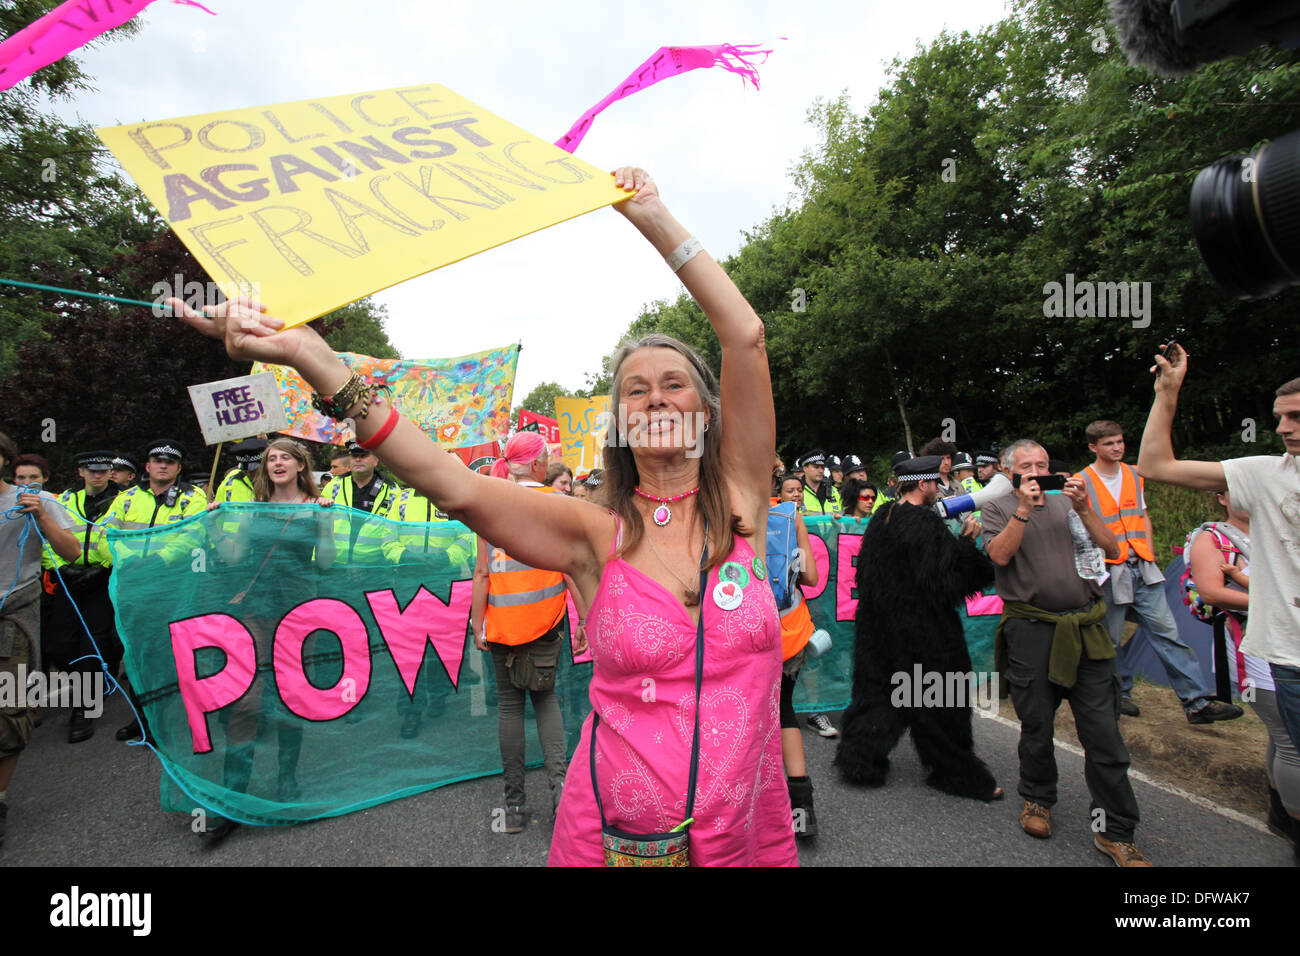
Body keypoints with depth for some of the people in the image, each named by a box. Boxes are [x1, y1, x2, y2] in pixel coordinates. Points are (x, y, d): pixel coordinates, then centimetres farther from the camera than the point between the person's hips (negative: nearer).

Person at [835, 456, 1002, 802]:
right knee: (937, 697, 7)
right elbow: (943, 575, -20)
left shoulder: (881, 517, 6)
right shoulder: (925, 522, -19)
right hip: (921, 626, -7)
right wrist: (967, 540, -11)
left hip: (880, 622, 8)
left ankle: (860, 757, 18)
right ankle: (956, 772, 23)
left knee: (878, 689, 15)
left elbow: (866, 571, 14)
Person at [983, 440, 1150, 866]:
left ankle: (1114, 831, 14)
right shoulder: (997, 508, 5)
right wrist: (1024, 508, -16)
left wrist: (1084, 508, -8)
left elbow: (1112, 549, 5)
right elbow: (1000, 555, -12)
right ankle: (1037, 798, 33)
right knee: (1036, 727, 10)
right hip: (1030, 631, -2)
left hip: (1085, 630, 2)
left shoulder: (1067, 502, 13)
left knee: (1103, 732, 2)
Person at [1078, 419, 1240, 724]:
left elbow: (1143, 518, 19)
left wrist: (1149, 556, 10)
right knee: (1112, 639, 5)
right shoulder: (1082, 482, -6)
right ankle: (1119, 694, 21)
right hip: (1108, 571, -4)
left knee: (1165, 630, 1)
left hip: (1142, 567, 4)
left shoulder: (1134, 476, 12)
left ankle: (1198, 702, 4)